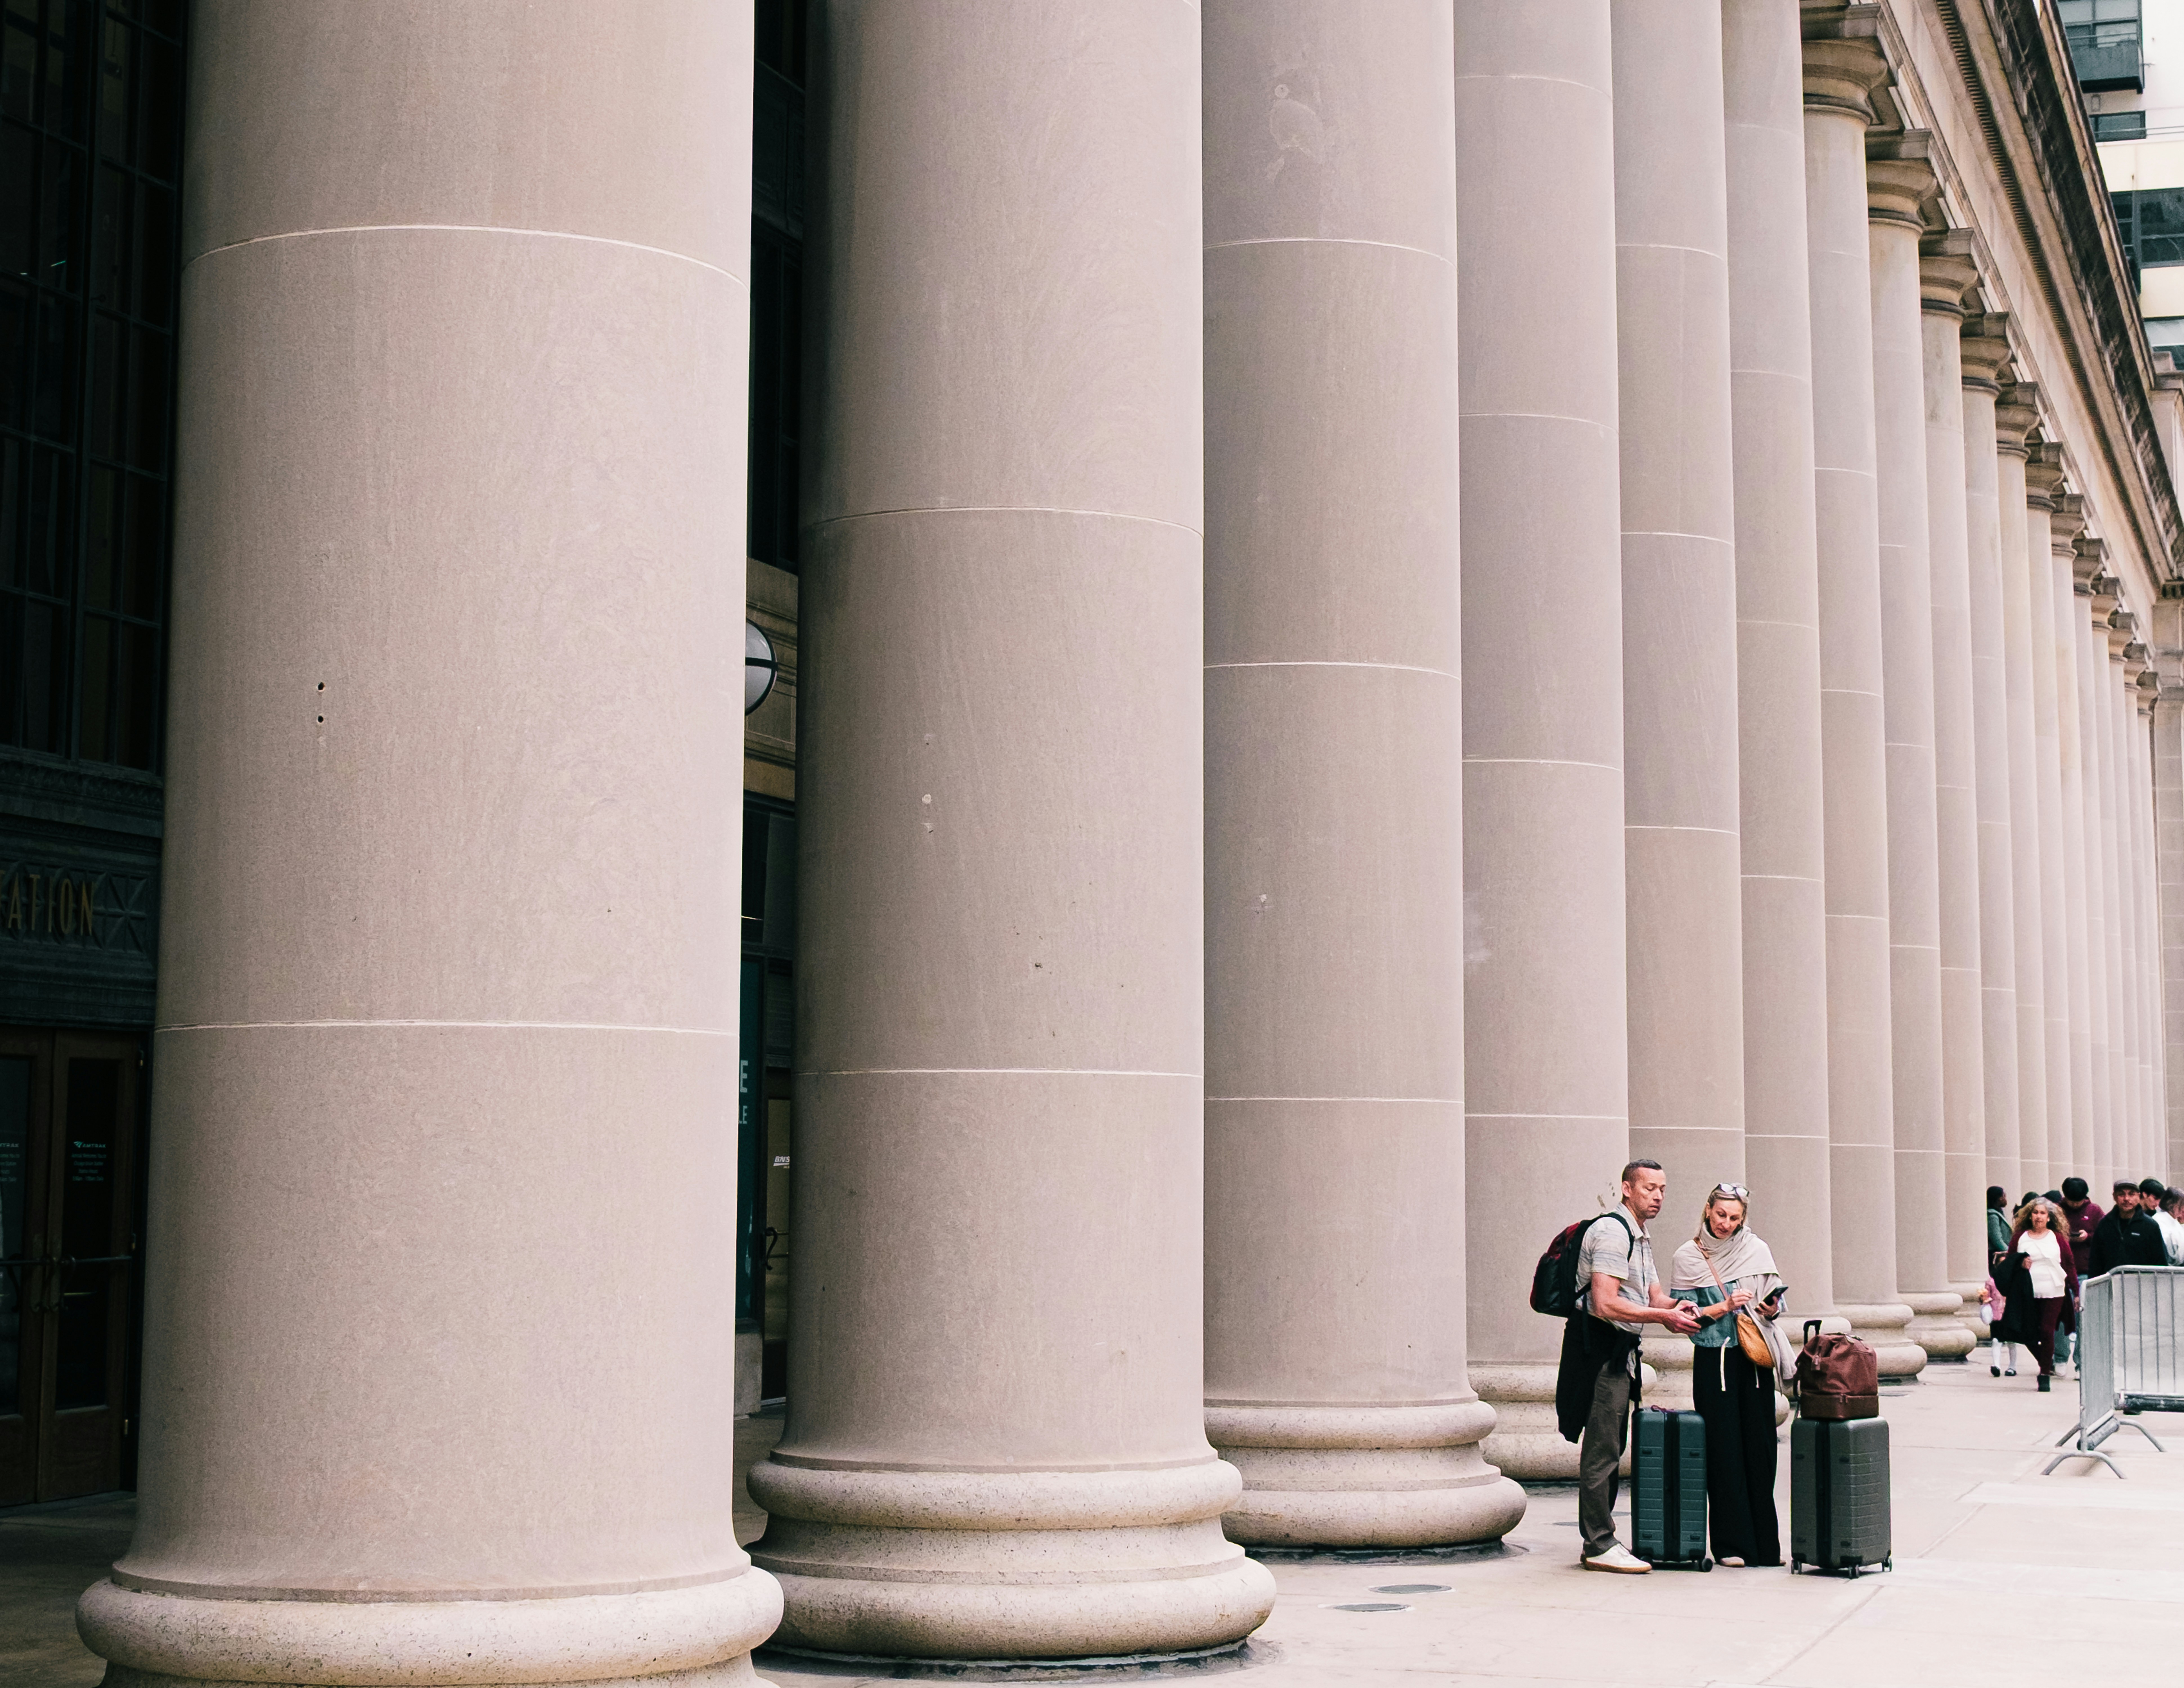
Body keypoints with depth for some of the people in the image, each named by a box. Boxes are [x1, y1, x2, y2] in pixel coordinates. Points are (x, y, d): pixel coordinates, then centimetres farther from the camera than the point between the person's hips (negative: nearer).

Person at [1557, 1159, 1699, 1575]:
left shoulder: (1641, 1237, 19)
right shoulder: (1612, 1232, -15)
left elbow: (1654, 1297, 17)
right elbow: (1606, 1305, -23)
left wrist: (1675, 1307, -6)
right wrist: (1664, 1316, -21)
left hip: (1620, 1350, 11)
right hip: (1600, 1346, -11)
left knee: (1609, 1449, 13)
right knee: (1602, 1450, -8)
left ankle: (1598, 1539, 18)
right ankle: (1600, 1546, -7)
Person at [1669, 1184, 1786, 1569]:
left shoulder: (1757, 1251, 8)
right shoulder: (1687, 1258, 2)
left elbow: (1775, 1301, 13)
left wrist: (1771, 1309, -9)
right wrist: (1725, 1307, -15)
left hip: (1756, 1360, 2)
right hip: (1714, 1361, -2)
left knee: (1761, 1448, 1)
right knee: (1724, 1451, -3)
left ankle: (1766, 1542, 8)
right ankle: (1731, 1545, 3)